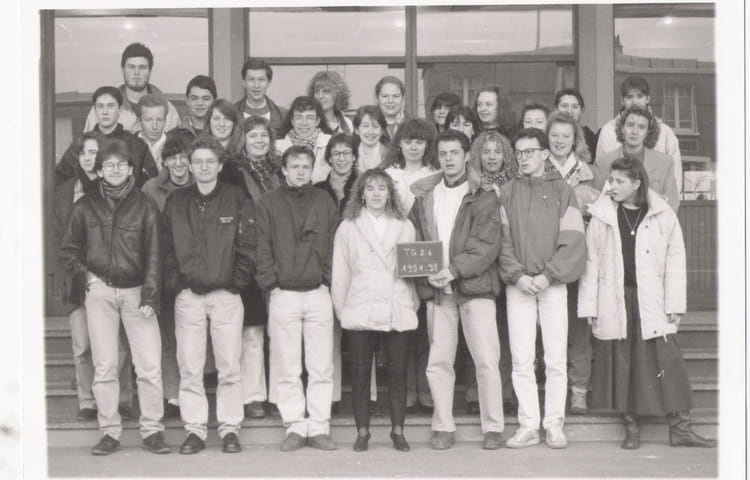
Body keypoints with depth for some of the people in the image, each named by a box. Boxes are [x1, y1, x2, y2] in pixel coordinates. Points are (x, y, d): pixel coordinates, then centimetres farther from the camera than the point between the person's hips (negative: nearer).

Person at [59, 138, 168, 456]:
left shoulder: (144, 206, 3)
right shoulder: (85, 206, 7)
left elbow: (153, 254, 0)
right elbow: (68, 250, 14)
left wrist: (150, 295, -7)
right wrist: (84, 275, -2)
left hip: (136, 291, -1)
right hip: (100, 292, 1)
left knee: (149, 365, -6)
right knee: (104, 366, 2)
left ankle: (152, 430, 3)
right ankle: (109, 432, 10)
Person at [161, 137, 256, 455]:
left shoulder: (237, 199, 4)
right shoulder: (175, 202, 10)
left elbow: (247, 246, 2)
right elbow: (167, 247, 10)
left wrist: (237, 282, -5)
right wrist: (174, 283, -1)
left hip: (226, 294, -1)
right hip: (188, 295, 2)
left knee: (229, 367, 0)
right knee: (189, 368, 1)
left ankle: (229, 429, 8)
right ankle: (194, 430, 9)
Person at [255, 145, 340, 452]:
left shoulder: (324, 202, 11)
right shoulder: (269, 203, 5)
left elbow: (334, 245, 10)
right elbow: (261, 247, 2)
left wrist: (328, 279, 0)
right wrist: (271, 283, -5)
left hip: (319, 293, 2)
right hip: (283, 294, -1)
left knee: (322, 367, 1)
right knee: (286, 369, 1)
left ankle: (319, 427, 8)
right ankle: (295, 427, 8)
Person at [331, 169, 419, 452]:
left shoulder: (405, 227, 13)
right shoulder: (347, 228, 9)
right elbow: (340, 272, 8)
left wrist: (413, 302, 4)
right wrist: (340, 308, 4)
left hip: (397, 309, 1)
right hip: (360, 310, -1)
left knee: (398, 371, 3)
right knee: (360, 372, 2)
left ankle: (398, 430, 13)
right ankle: (362, 431, 12)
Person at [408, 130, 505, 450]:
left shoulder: (483, 198, 3)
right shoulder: (424, 197, 14)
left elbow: (487, 246, -6)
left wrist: (454, 270, -17)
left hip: (474, 286, -3)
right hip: (436, 290, 3)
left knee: (487, 360, -5)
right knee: (437, 362, 3)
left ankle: (493, 427, 5)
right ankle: (443, 427, 13)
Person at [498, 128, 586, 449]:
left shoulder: (562, 191, 7)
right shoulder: (506, 193, 10)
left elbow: (573, 241, -1)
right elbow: (502, 240, 4)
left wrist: (548, 275, -11)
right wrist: (517, 275, -9)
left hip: (553, 284, -1)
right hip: (517, 286, 1)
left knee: (556, 359, -1)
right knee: (521, 359, 0)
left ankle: (554, 425, 8)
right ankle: (528, 426, 7)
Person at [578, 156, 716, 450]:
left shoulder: (662, 216, 1)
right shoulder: (602, 216, 4)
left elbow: (675, 261, 3)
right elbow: (591, 263, 5)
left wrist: (674, 304, -1)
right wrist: (589, 306, 1)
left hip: (652, 304, -1)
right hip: (614, 303, 1)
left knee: (667, 363, -1)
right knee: (621, 365, 4)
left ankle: (680, 429, 8)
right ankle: (631, 428, 16)